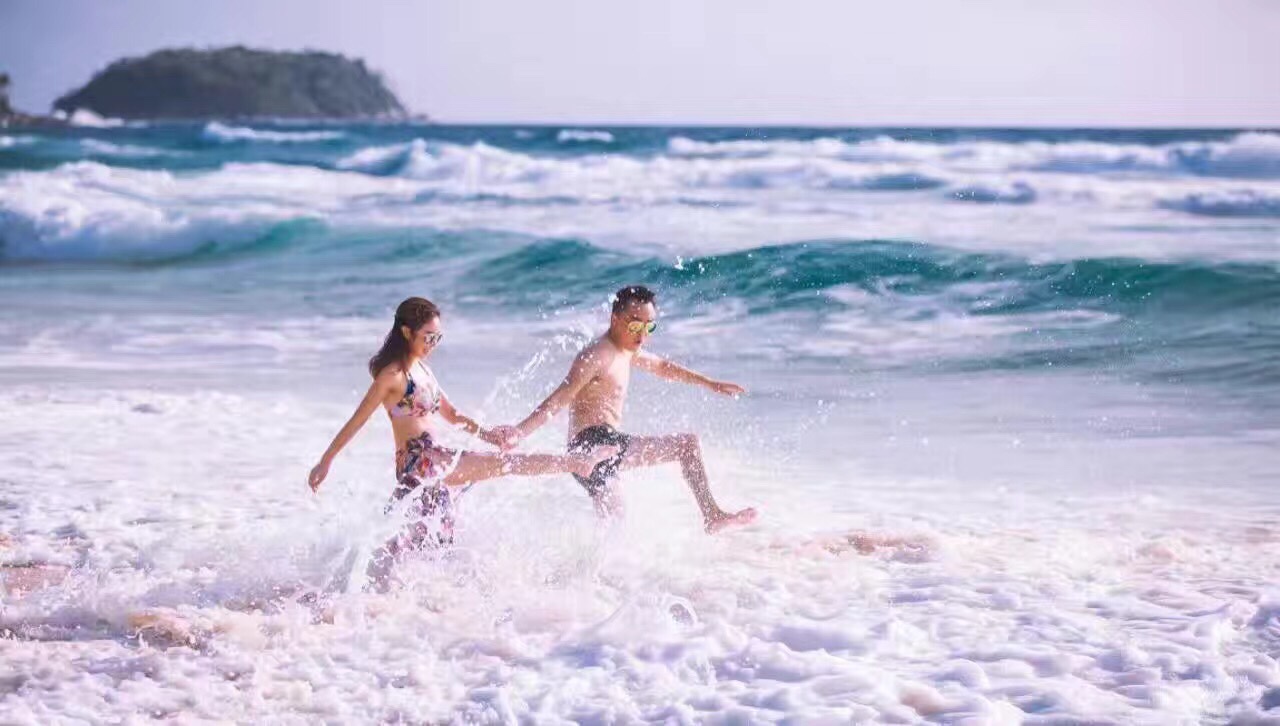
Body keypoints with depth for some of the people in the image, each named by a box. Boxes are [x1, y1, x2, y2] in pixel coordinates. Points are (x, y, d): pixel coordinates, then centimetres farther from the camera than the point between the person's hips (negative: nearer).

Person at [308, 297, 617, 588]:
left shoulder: (422, 370, 16)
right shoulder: (393, 375, -9)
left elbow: (450, 414, 22)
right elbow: (357, 421, -9)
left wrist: (488, 435, 10)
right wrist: (325, 462, -9)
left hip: (434, 464, 9)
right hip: (419, 462, -9)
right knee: (503, 462, -10)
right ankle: (576, 462, -2)